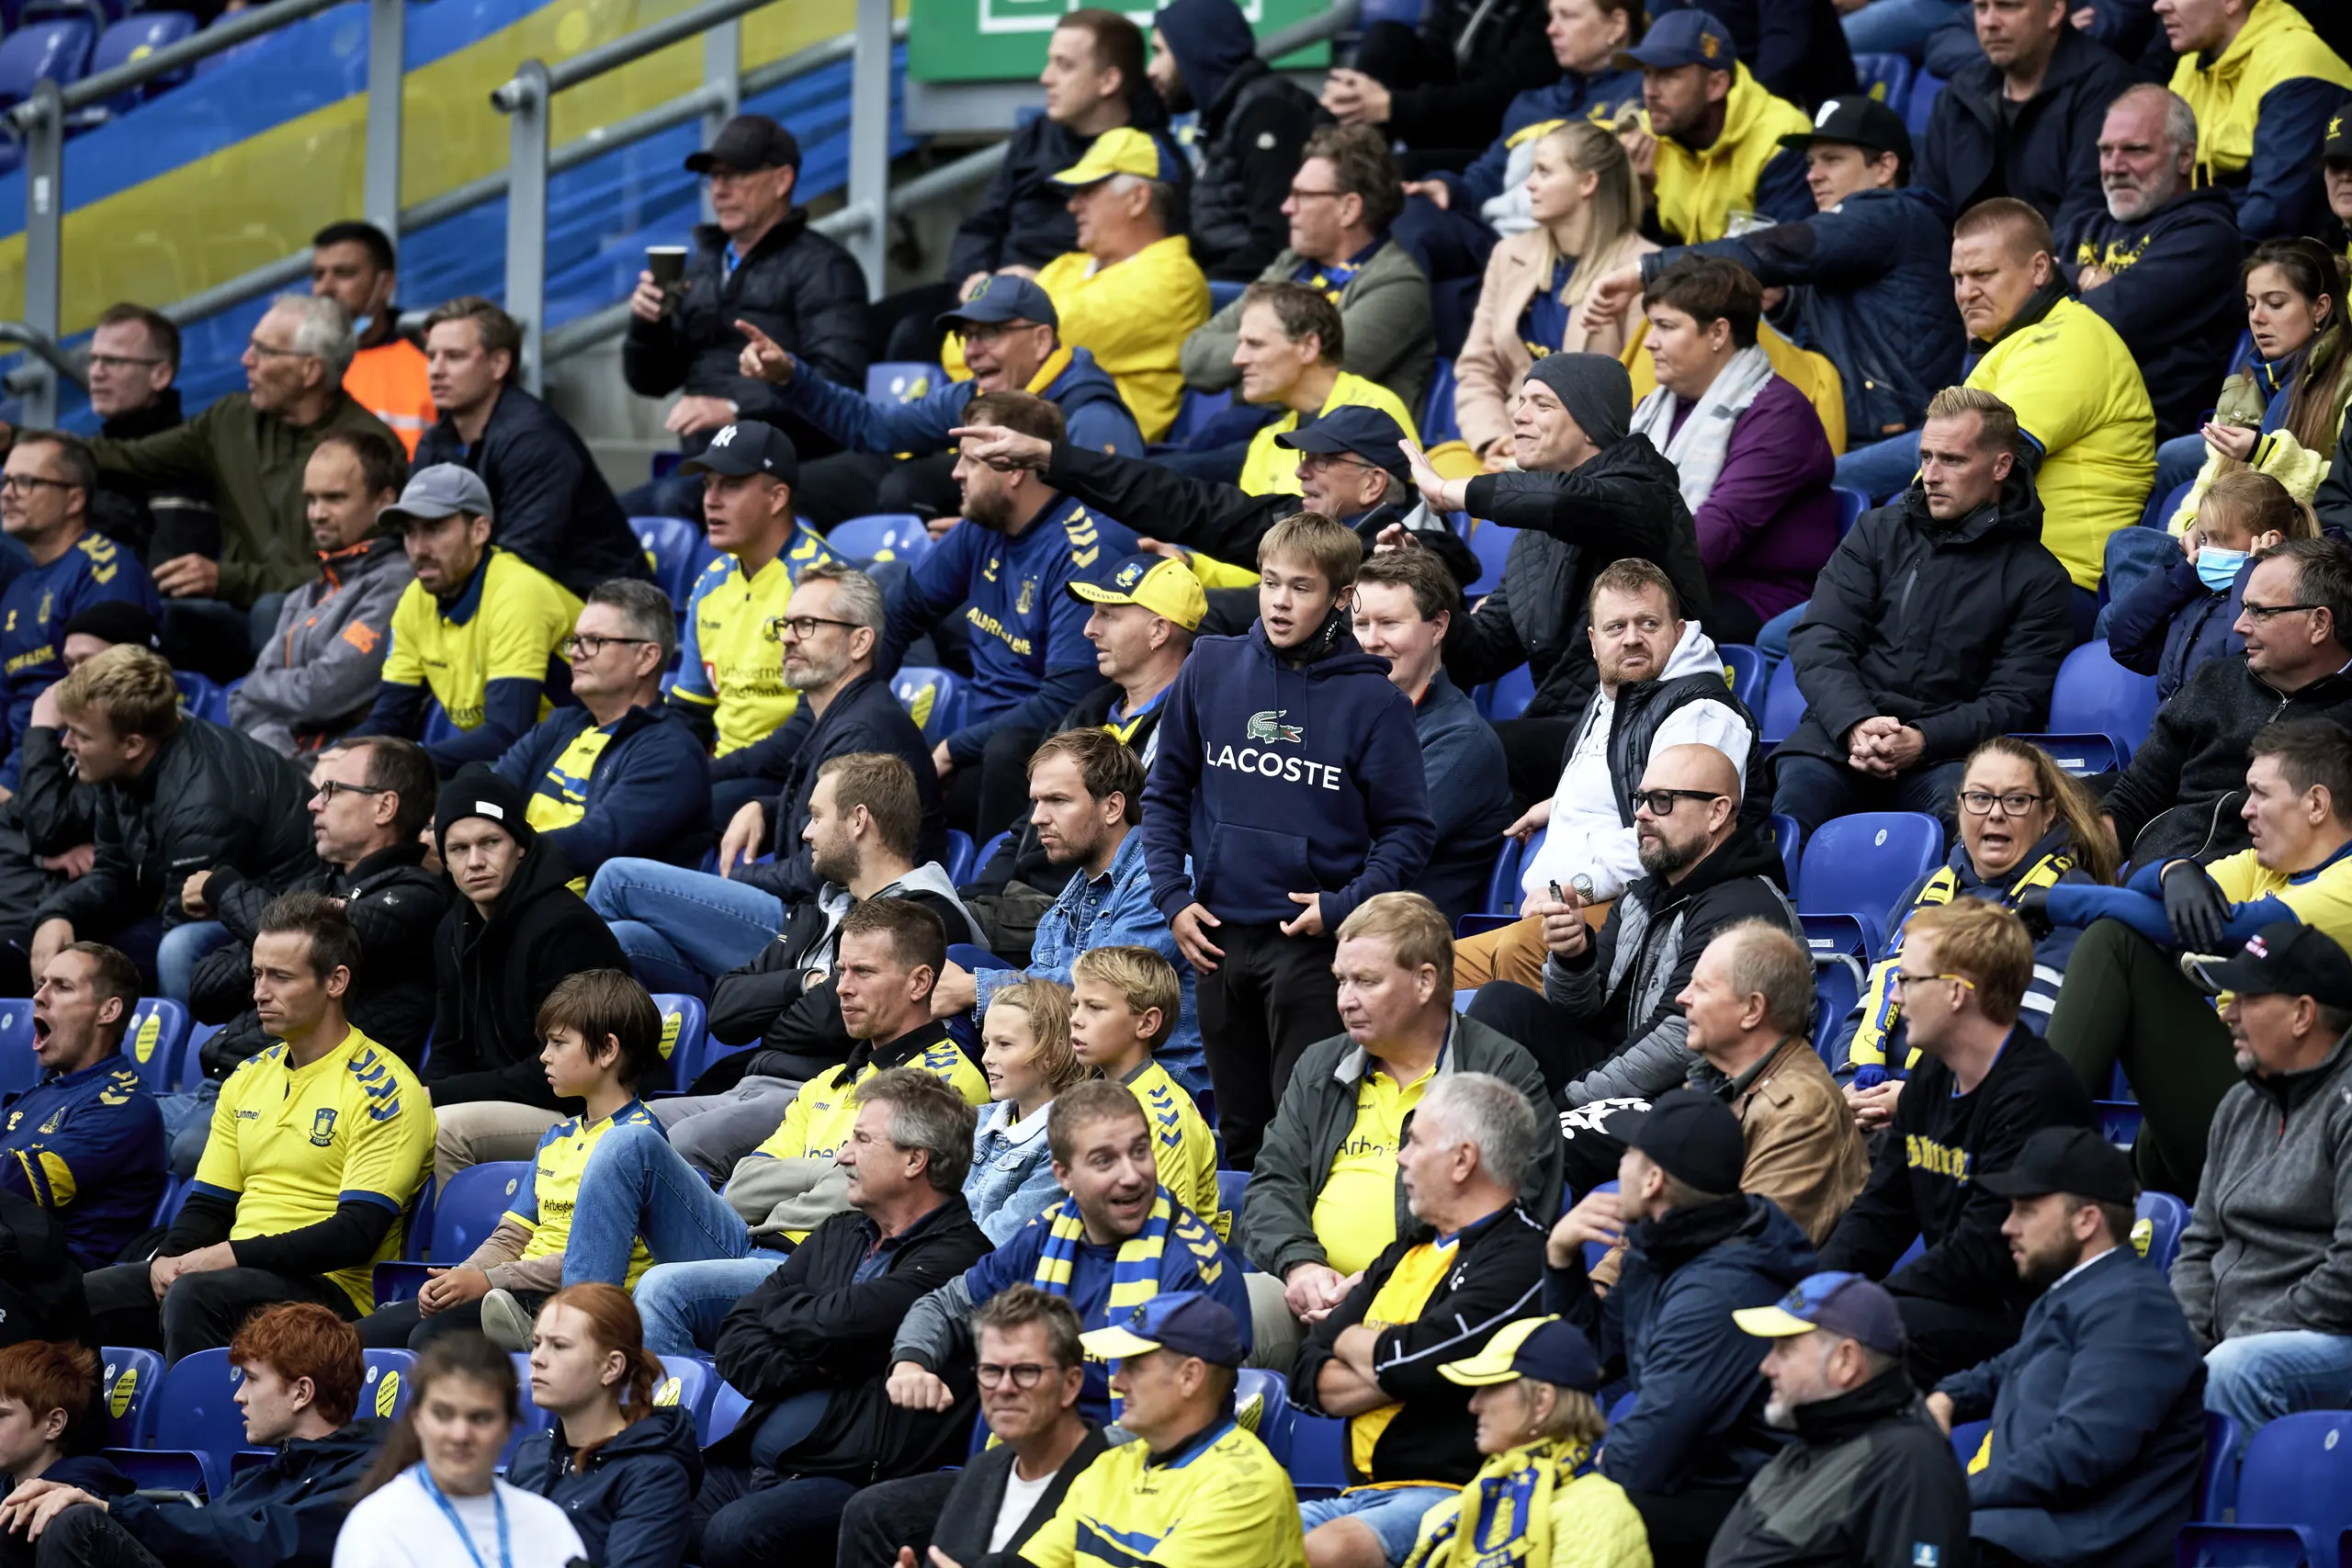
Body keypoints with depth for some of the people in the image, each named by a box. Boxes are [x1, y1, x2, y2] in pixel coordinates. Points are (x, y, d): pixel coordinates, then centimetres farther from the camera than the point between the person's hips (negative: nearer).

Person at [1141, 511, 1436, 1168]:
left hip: (1314, 941, -4)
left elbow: (1408, 831, -1)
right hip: (1219, 935, 4)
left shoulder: (1371, 699, -4)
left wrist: (1343, 906, -13)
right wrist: (1172, 896, 3)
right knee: (1241, 1133, 12)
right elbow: (1165, 794, 13)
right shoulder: (1211, 669, 4)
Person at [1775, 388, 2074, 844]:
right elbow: (1818, 641, 10)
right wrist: (1855, 724, -11)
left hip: (1944, 754, -2)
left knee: (1961, 802, -38)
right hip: (1840, 737, 2)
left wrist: (1922, 742, -15)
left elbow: (2014, 700, 3)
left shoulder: (2038, 578, 12)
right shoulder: (1879, 532, 20)